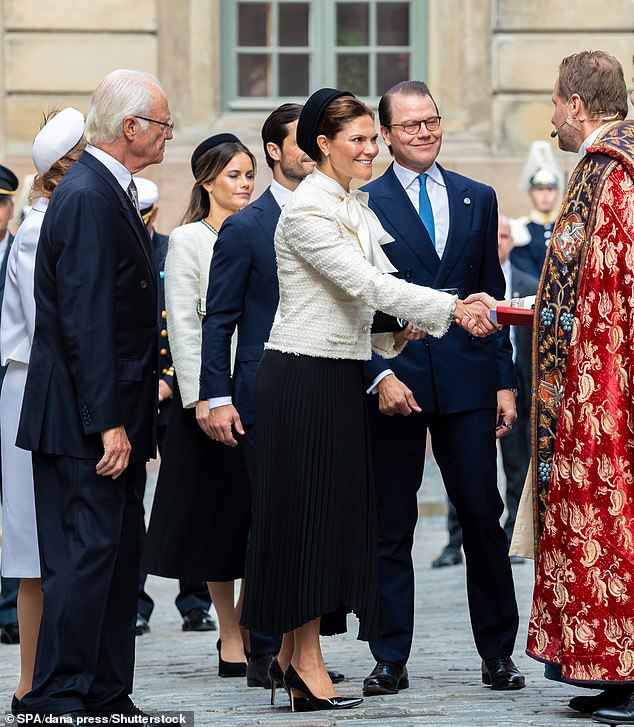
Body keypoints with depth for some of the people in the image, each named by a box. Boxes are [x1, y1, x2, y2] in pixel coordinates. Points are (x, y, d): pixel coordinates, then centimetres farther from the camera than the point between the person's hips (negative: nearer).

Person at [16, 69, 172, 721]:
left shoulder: (108, 191, 15)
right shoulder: (89, 198, -17)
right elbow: (85, 320, -22)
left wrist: (143, 388, 19)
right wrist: (108, 422, -23)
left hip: (114, 418, 10)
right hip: (84, 421, -10)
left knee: (120, 552, 12)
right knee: (85, 555, -9)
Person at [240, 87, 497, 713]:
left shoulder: (355, 207, 14)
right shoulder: (306, 211, -14)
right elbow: (365, 284, -22)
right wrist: (451, 308, -24)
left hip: (340, 374, 9)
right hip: (301, 375, -9)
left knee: (333, 512, 7)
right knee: (306, 510, -5)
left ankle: (294, 656, 11)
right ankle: (305, 662, 0)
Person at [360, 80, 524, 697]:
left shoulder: (477, 199, 12)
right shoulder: (363, 204, 0)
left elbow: (492, 295, 13)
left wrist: (505, 381, 8)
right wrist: (379, 376, -14)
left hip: (468, 380, 2)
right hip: (394, 383, -2)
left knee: (483, 518, 3)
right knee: (391, 528, 3)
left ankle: (497, 652, 14)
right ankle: (391, 658, 10)